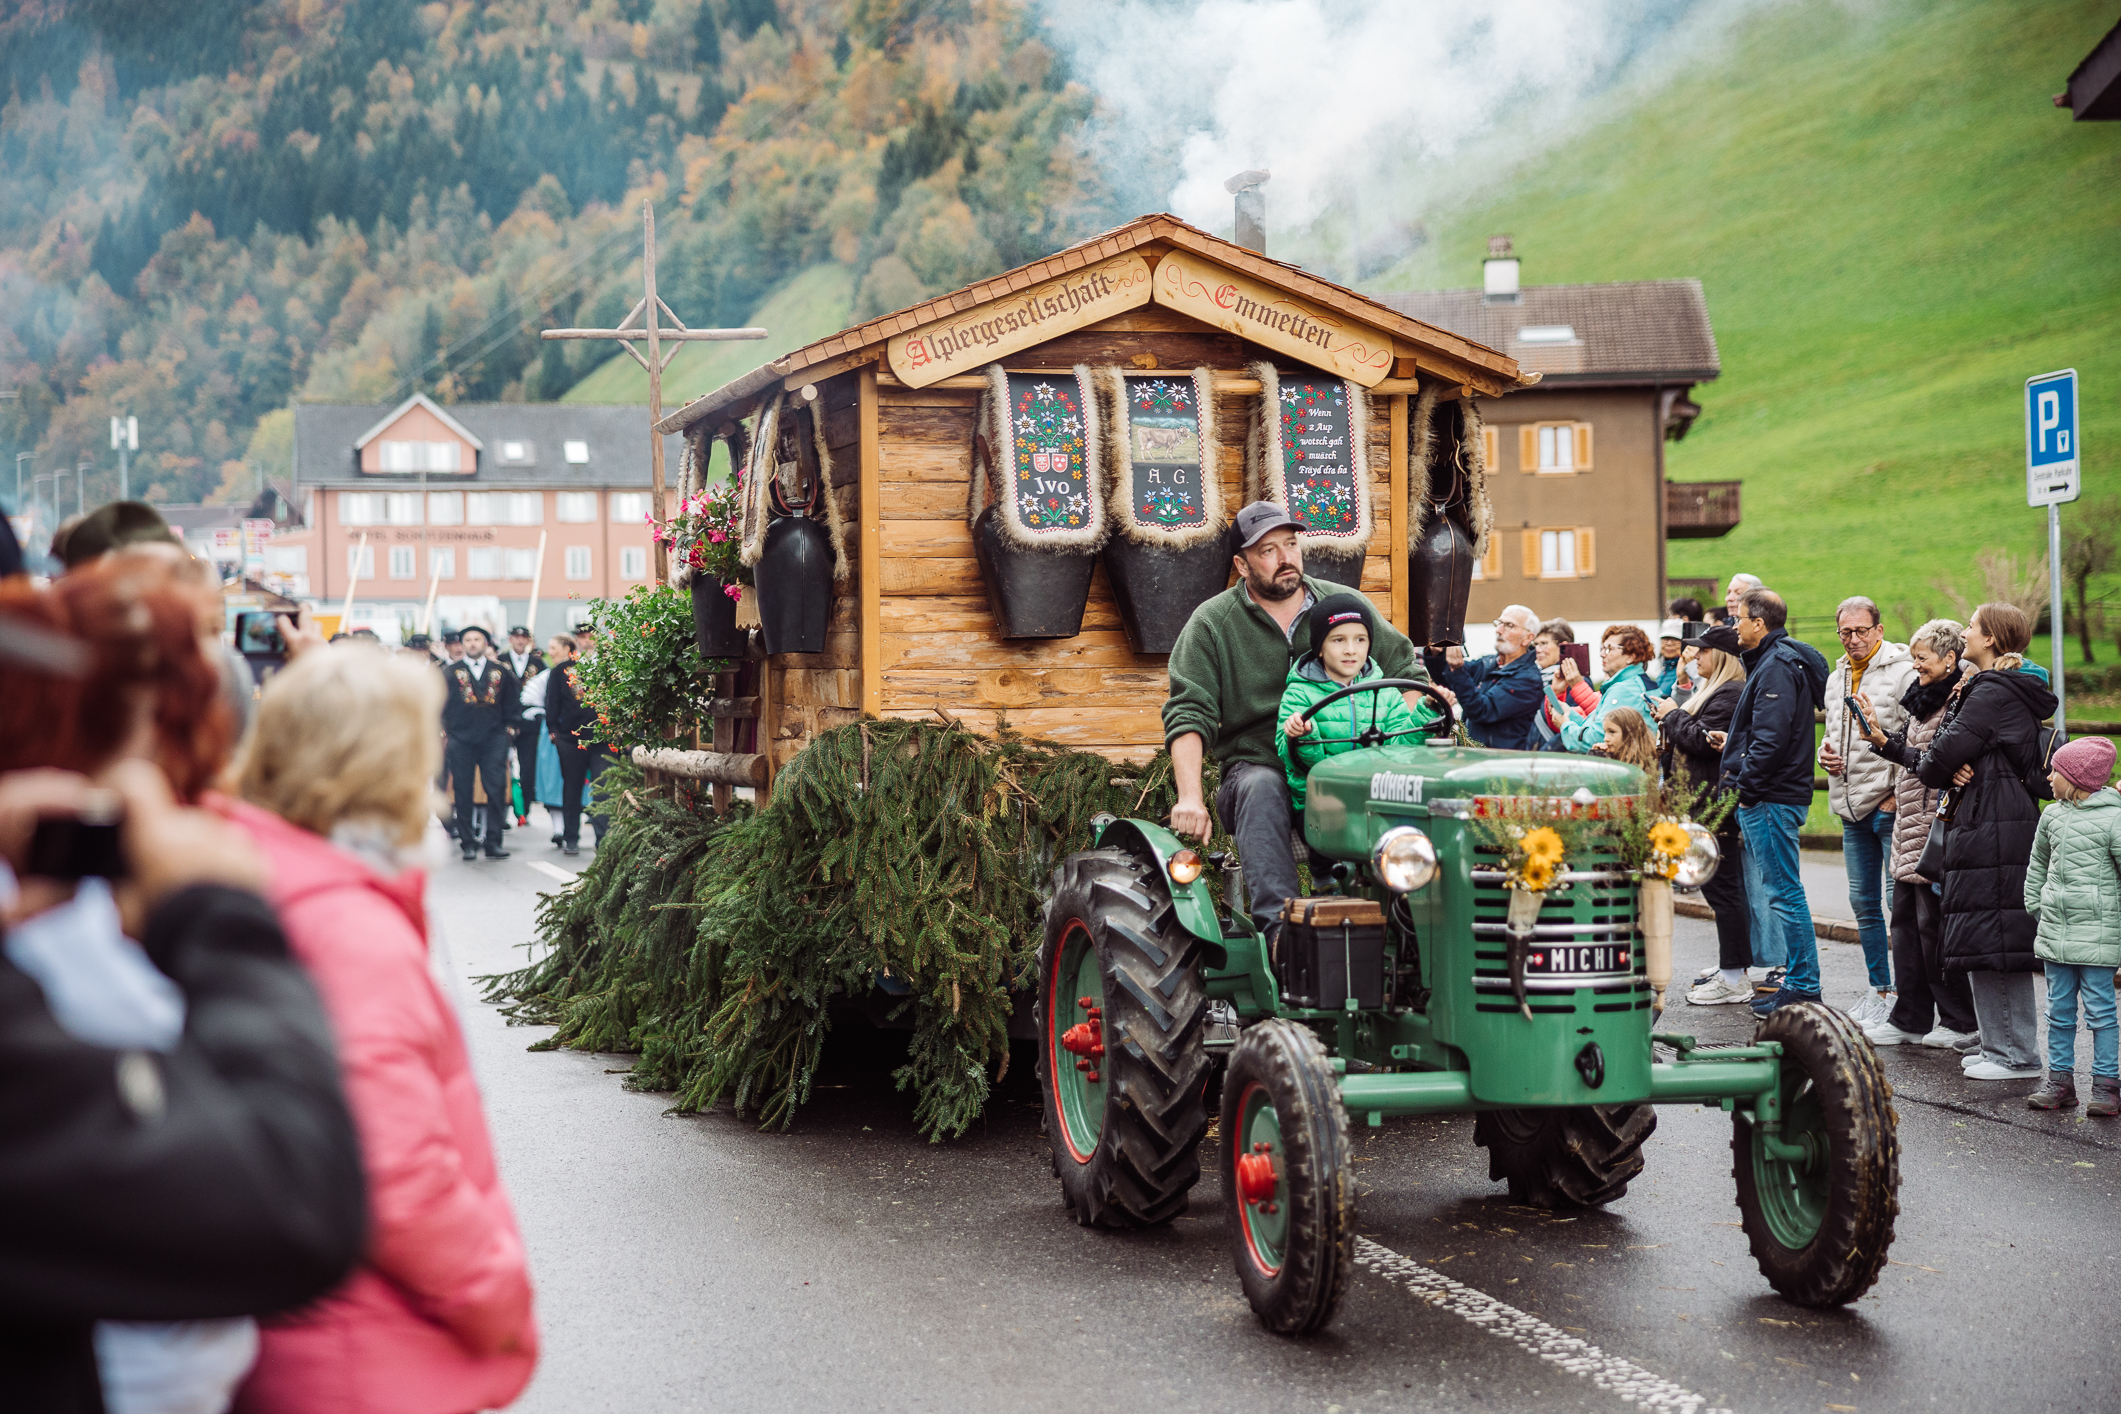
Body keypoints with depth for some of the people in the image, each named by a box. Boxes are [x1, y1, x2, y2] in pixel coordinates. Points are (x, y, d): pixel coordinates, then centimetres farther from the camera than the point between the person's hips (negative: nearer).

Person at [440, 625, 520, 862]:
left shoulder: (500, 671, 10)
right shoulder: (451, 672, 5)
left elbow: (513, 700, 16)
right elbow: (439, 700, 6)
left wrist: (508, 725, 9)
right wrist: (444, 727, 1)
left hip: (493, 738, 1)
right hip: (461, 740, -1)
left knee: (496, 791, -6)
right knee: (463, 793, 2)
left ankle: (494, 842, -2)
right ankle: (467, 843, 9)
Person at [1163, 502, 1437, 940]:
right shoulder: (1211, 624, 5)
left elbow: (1403, 666, 19)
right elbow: (1189, 714, -5)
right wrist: (1190, 797, -21)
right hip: (1255, 766, -1)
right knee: (1262, 789, -38)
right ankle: (1278, 924, -50)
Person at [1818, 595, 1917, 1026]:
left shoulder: (1902, 671, -9)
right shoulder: (1837, 679, 16)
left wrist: (1898, 794, -16)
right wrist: (1825, 753, 6)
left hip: (1890, 804, -8)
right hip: (1852, 810, 8)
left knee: (1898, 899, -8)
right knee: (1863, 901, 12)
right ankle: (1879, 987, 22)